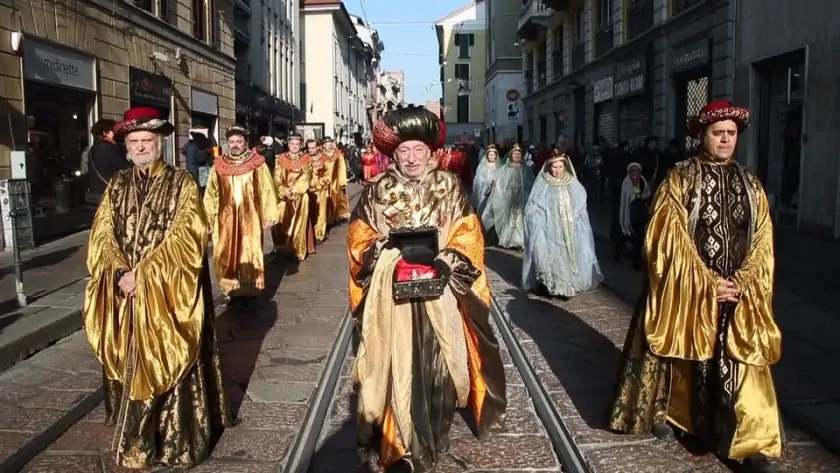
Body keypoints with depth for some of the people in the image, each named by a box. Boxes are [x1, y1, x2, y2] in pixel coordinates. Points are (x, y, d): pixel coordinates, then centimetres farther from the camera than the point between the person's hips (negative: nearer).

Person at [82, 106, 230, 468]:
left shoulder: (182, 183, -3)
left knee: (168, 364, 0)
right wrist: (121, 274, -13)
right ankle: (136, 442, 25)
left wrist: (142, 275, -18)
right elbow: (102, 236, 4)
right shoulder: (117, 186, 10)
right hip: (123, 294, 4)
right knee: (130, 366, 11)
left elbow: (184, 238, -12)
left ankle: (178, 441, 12)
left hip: (167, 293, -4)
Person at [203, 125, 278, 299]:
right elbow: (211, 193, 9)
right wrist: (207, 219, 6)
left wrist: (269, 216, -7)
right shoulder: (219, 165, 6)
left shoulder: (257, 163, 0)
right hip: (225, 218, 2)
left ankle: (250, 291, 12)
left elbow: (267, 190, -2)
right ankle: (230, 290, 14)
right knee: (226, 256, 2)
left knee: (249, 254, 1)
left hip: (250, 218, -2)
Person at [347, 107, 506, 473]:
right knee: (396, 365, 1)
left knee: (437, 363, 6)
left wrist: (446, 260, -12)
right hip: (391, 293, 0)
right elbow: (359, 237, 7)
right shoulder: (377, 191, 6)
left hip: (438, 290, 1)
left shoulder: (449, 187, 6)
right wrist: (388, 247, -10)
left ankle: (433, 436, 27)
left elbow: (468, 235, 4)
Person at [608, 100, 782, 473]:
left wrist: (741, 284, -9)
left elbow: (762, 242, 5)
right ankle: (664, 411, 32)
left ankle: (750, 442, 12)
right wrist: (707, 283, -16)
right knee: (682, 357, 12)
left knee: (741, 366, 3)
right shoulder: (680, 179, -4)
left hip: (737, 294, 3)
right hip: (687, 290, -3)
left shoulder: (750, 185, 8)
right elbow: (670, 238, -11)